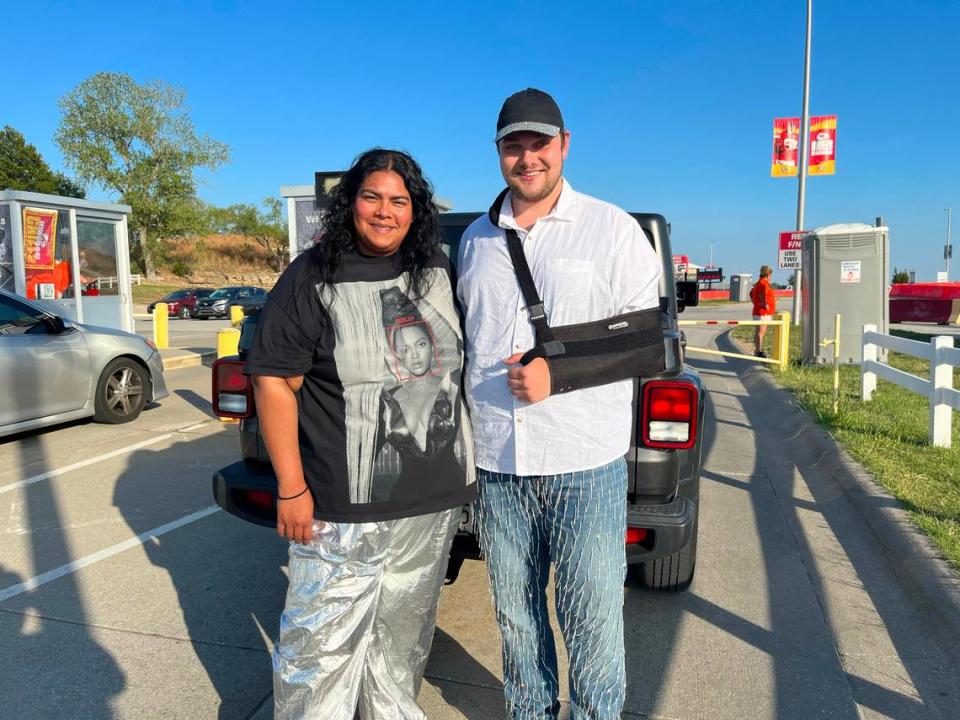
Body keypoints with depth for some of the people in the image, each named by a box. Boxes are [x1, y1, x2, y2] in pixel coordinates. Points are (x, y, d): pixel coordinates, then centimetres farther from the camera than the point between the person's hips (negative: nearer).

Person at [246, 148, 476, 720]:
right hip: (344, 506, -4)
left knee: (404, 634, 21)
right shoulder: (313, 279, -8)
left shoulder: (437, 272, 7)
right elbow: (274, 382, -10)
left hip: (434, 501, 5)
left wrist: (467, 465, 16)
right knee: (324, 641, 4)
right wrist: (291, 488, -13)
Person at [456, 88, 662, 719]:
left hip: (585, 462, -4)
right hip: (496, 464, 4)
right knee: (515, 614, 16)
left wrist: (560, 374, -15)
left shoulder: (611, 229, 0)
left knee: (593, 621, 4)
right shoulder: (475, 240, 13)